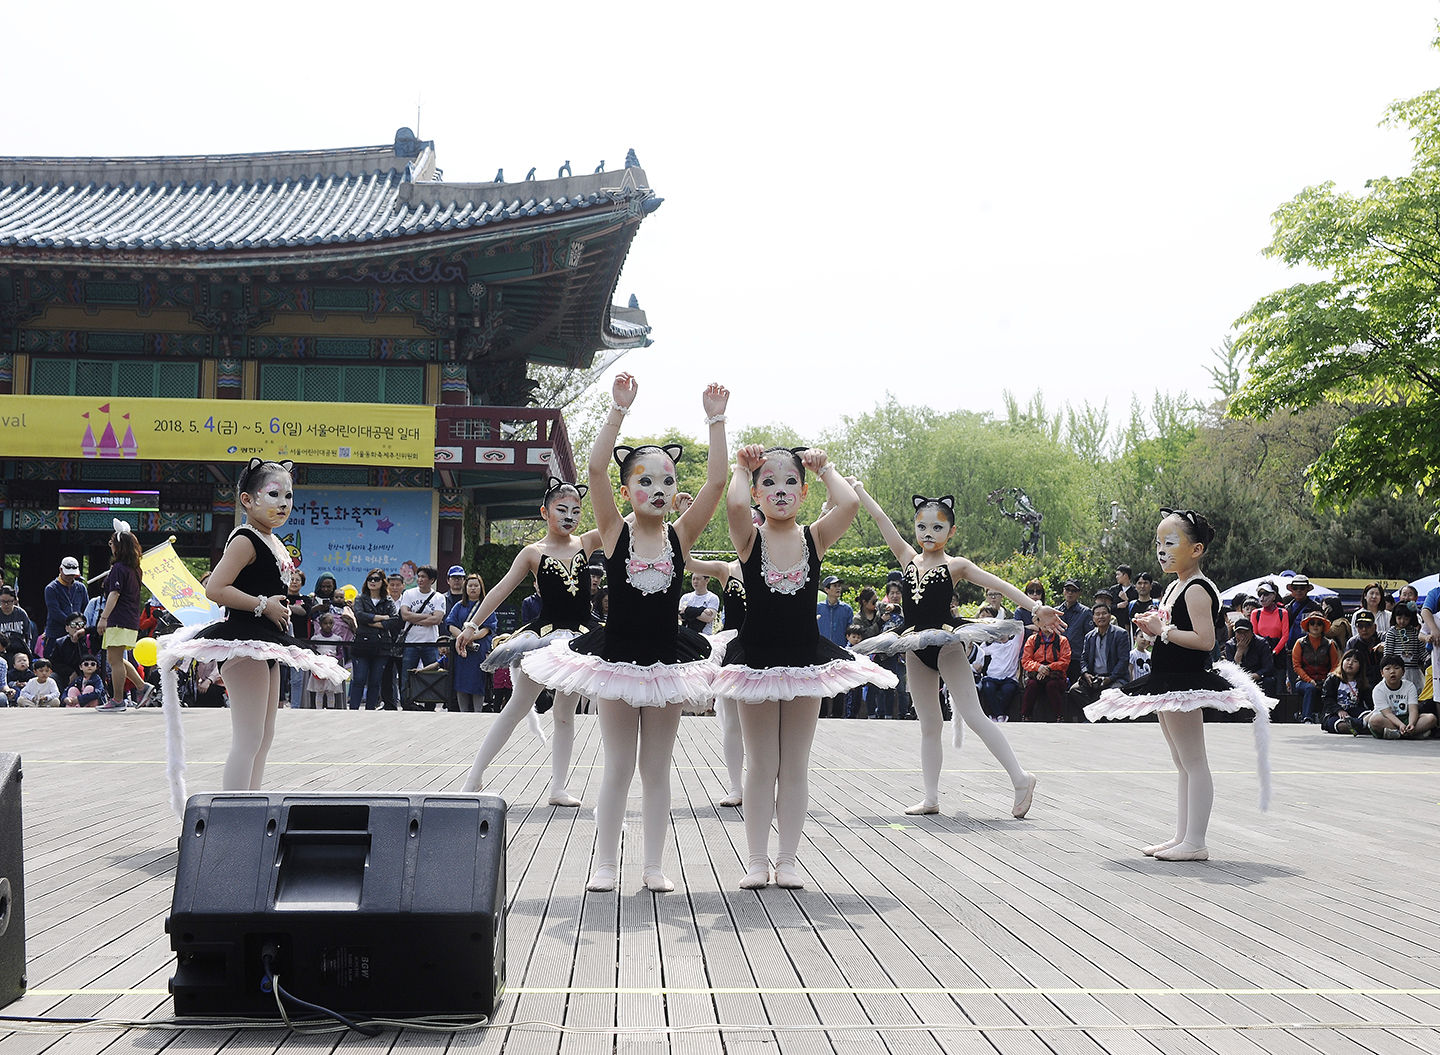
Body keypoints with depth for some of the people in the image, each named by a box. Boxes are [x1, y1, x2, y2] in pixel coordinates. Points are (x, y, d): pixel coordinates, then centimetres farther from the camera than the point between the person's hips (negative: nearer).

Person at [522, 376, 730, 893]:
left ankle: (654, 864, 18)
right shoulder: (615, 533, -6)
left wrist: (716, 419, -17)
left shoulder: (681, 536, -2)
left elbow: (716, 481, -11)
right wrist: (619, 409, -25)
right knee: (618, 767, 6)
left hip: (667, 662, 2)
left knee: (657, 767, 10)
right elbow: (596, 468, -19)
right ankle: (606, 863, 16)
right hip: (616, 657, -2)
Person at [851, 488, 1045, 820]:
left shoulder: (956, 566, -2)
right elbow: (881, 519, 13)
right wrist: (858, 490, 16)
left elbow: (998, 584, -6)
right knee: (928, 724, 9)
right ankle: (931, 797, 11)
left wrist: (1036, 608, -14)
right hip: (916, 649, 5)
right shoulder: (908, 559, 10)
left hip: (947, 642, -5)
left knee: (972, 715, -13)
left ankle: (1020, 777, -12)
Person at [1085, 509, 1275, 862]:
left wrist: (1165, 631, -21)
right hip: (1169, 684, 11)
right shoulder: (1173, 588, 15)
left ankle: (1195, 842, -4)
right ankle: (1182, 836, 22)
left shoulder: (1197, 589, -16)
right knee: (1184, 764, 15)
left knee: (1193, 763, -7)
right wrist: (1153, 628, 4)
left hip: (1186, 684, -11)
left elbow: (1205, 639, -26)